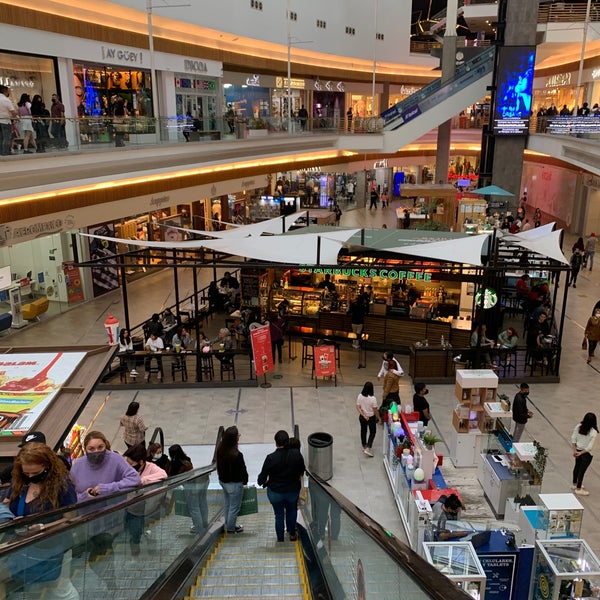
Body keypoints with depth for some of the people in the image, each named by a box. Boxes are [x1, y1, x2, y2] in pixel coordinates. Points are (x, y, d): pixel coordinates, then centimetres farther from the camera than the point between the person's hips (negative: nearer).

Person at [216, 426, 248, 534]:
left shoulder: (220, 449, -11)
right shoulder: (237, 455, -32)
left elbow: (219, 465, 3)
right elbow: (243, 470, -18)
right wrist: (245, 481, -1)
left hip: (223, 480, 8)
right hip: (234, 483, -8)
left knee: (227, 505, 25)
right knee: (234, 507, 13)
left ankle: (229, 525, 42)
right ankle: (231, 528, 29)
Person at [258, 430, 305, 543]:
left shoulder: (271, 458, -26)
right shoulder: (296, 454, -19)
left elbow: (263, 475, -15)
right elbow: (302, 471, -2)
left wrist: (261, 481, 8)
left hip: (275, 492, -2)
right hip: (293, 490, 2)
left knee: (279, 515, 19)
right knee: (291, 511, 29)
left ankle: (280, 540, 33)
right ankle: (292, 534, 44)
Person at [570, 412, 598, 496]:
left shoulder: (578, 426, -12)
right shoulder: (593, 432, -25)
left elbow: (573, 439, -7)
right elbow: (590, 447, -22)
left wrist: (575, 450, -2)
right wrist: (581, 453, -13)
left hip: (578, 451, 5)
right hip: (587, 454, -5)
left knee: (577, 467, 23)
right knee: (582, 470, 8)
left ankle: (574, 484, 42)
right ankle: (578, 489, 23)